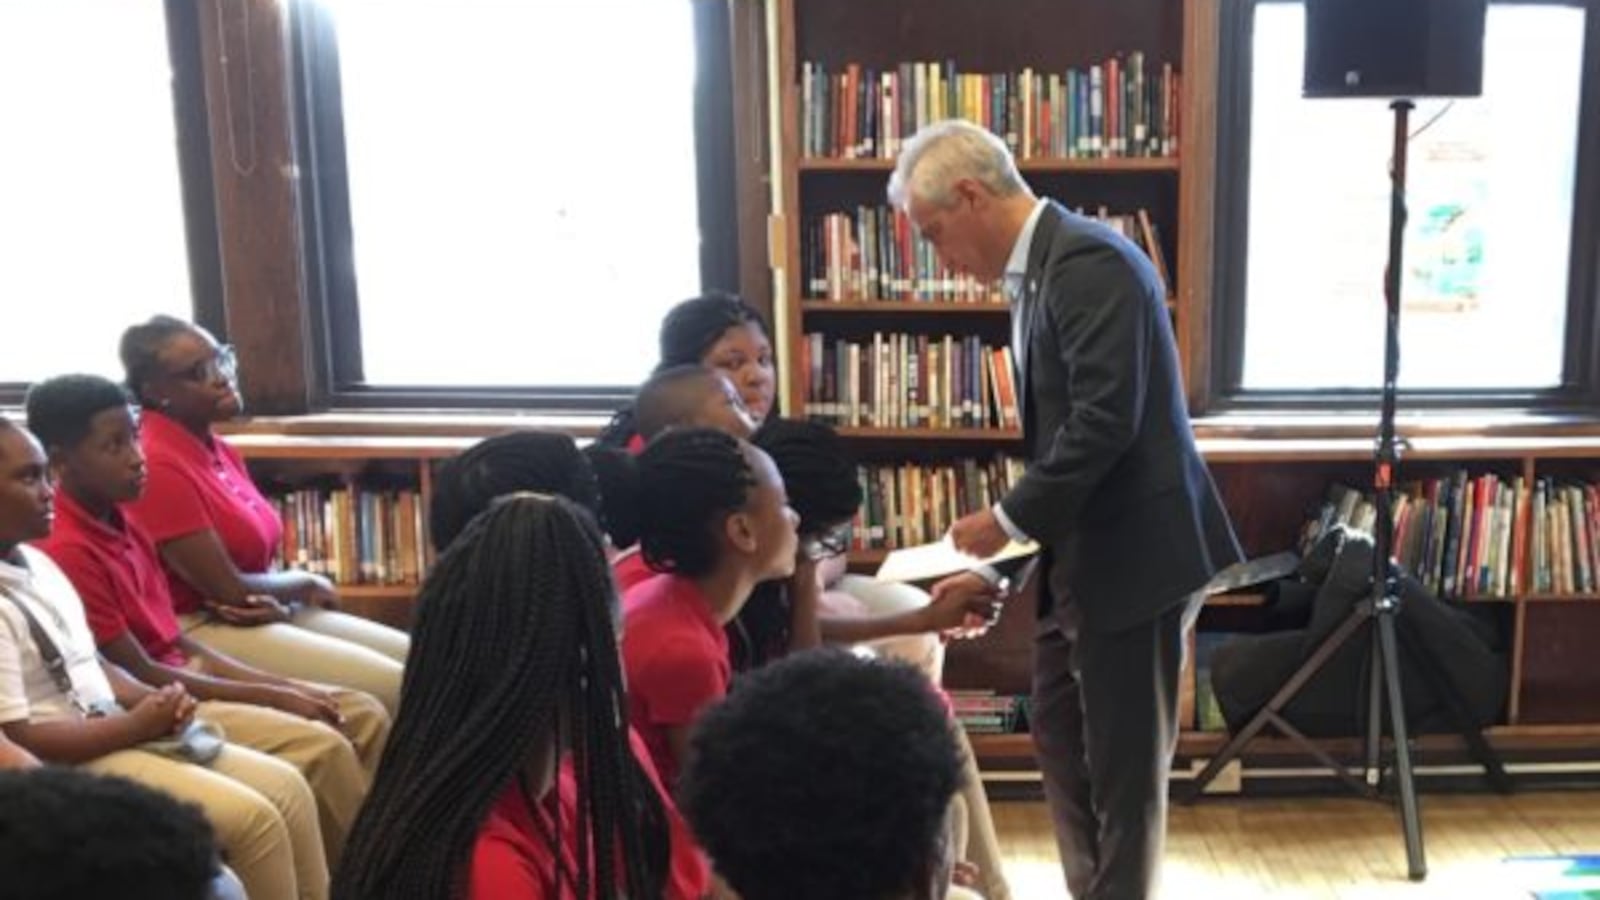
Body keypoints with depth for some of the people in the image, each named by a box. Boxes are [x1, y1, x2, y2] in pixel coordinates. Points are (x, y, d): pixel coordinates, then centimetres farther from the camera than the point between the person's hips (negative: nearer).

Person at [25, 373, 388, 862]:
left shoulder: (123, 526, 8)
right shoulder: (65, 551, -20)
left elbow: (177, 641, 11)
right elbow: (138, 676, -18)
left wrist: (284, 687, 1)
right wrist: (271, 697, -13)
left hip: (187, 675, 9)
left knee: (365, 715, 0)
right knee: (322, 748, -22)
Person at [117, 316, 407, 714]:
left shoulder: (220, 451, 11)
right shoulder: (157, 466, -18)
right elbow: (230, 590, -18)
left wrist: (281, 605, -11)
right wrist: (307, 584, 0)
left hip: (266, 615, 9)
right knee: (389, 688, -18)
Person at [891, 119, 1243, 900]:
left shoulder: (1090, 259, -17)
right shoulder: (1038, 274, 12)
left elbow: (1106, 423, -25)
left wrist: (1008, 521, -16)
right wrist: (997, 570, 11)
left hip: (1133, 557, -10)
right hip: (1081, 559, 10)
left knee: (1125, 764, 4)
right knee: (1062, 743, 19)